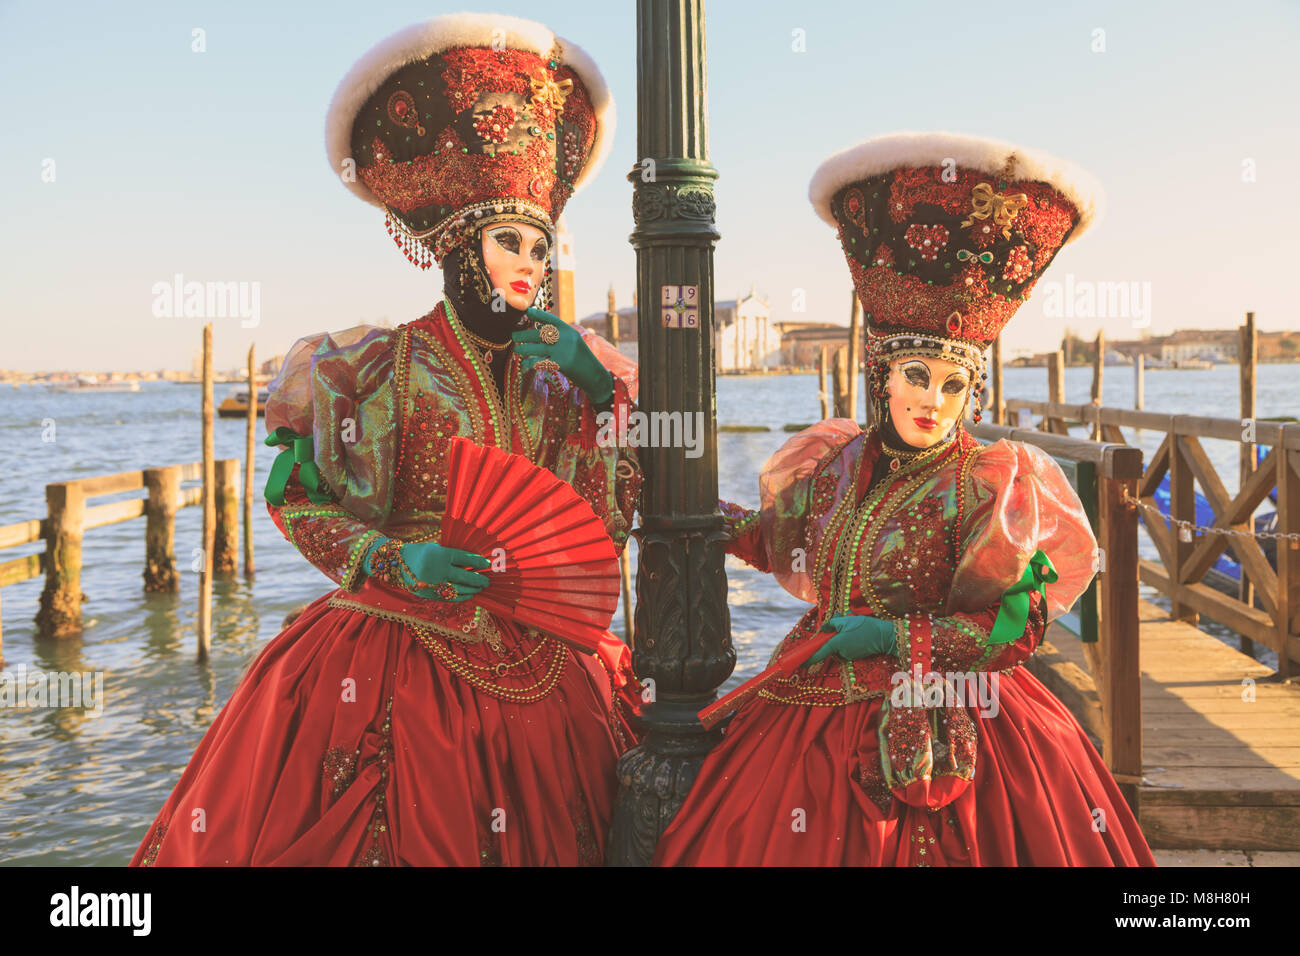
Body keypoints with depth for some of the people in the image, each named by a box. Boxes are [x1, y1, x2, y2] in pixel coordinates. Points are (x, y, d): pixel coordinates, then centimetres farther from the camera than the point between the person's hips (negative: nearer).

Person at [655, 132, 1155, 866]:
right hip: (813, 717, 5)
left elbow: (1018, 628, -13)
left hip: (934, 739, -5)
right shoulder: (836, 462, 6)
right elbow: (781, 541, 24)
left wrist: (897, 637, -14)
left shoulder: (985, 485, -10)